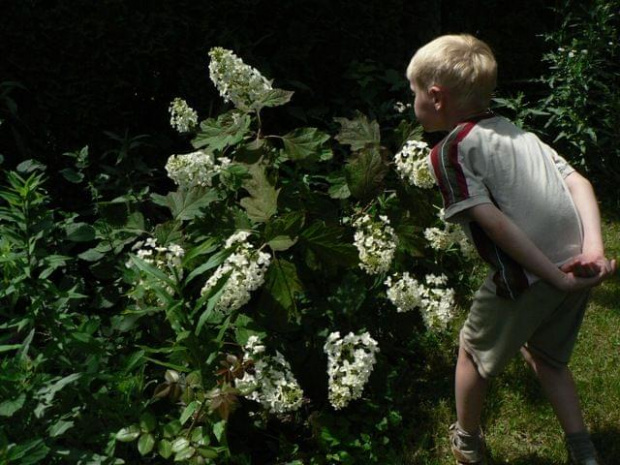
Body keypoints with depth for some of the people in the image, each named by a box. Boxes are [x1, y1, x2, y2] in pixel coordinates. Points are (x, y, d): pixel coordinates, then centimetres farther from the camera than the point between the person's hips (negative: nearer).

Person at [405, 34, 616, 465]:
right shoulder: (520, 133, 16)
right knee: (548, 355, 30)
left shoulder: (449, 150, -6)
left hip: (526, 276, -6)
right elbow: (579, 182, 3)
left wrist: (557, 279, -13)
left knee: (473, 352, 21)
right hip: (577, 265, 7)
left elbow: (495, 223, -16)